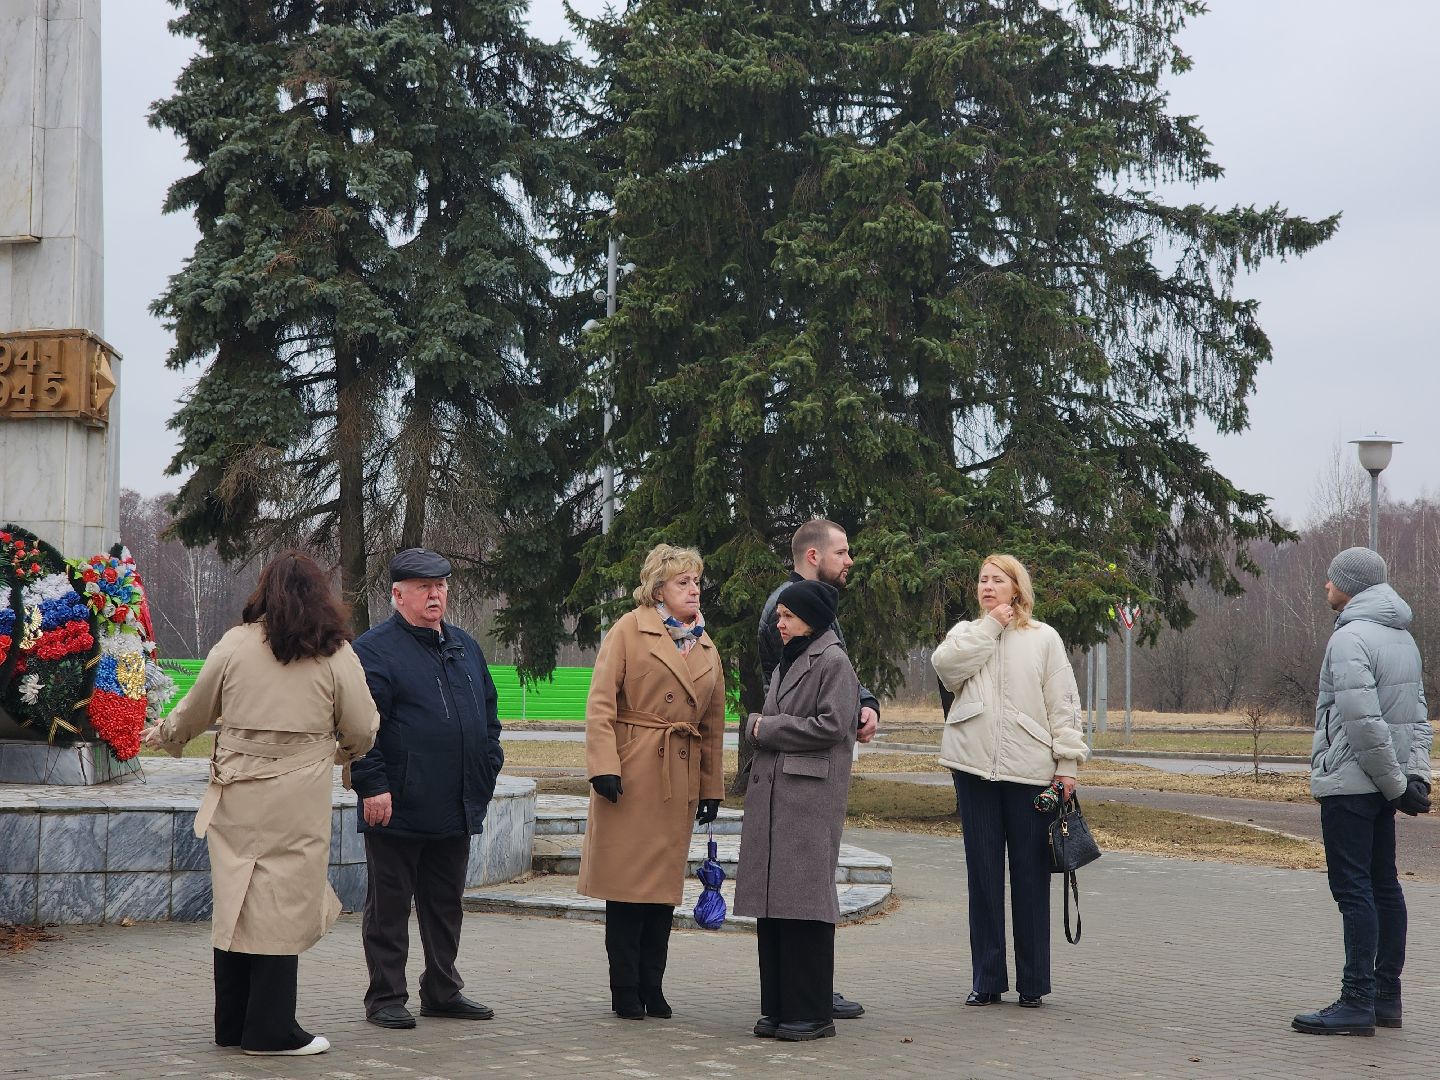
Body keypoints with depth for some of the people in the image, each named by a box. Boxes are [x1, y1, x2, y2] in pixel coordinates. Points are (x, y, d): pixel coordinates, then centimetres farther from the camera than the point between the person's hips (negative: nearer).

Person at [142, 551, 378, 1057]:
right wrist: (334, 751, 26)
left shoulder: (235, 644, 4)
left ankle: (233, 1024, 21)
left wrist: (163, 735, 36)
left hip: (236, 797, 3)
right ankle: (270, 1029, 6)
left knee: (235, 902, 11)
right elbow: (361, 733, 3)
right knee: (282, 906, 2)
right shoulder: (337, 654, -1)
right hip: (297, 800, -2)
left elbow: (195, 711, 15)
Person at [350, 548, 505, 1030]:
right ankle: (386, 998, 11)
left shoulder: (465, 647, 15)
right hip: (398, 809, -7)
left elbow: (488, 713, 22)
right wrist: (372, 786, -19)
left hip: (457, 809, 7)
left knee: (445, 905, 14)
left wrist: (489, 766, 13)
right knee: (389, 907, 3)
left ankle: (443, 991, 25)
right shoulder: (374, 649, -7)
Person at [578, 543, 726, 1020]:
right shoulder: (628, 631, -2)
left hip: (681, 778, 5)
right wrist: (604, 766, -17)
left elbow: (713, 724, 17)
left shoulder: (706, 647, 15)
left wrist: (712, 787, 14)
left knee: (666, 880, 8)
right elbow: (600, 703, -8)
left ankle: (652, 988, 16)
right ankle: (625, 991, 6)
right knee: (628, 878, -2)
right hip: (632, 772, -5)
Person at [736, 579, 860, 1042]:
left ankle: (812, 1013, 1)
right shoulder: (786, 663, 21)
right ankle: (778, 1007, 12)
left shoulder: (833, 662, -5)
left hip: (810, 795, -8)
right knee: (771, 901, 6)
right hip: (771, 792, 8)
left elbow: (831, 726, -14)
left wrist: (769, 728, -7)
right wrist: (759, 725, 3)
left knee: (804, 901, -6)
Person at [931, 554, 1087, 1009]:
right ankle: (987, 979, 13)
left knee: (1031, 875, 3)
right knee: (983, 874, 6)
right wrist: (991, 625, -6)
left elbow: (1063, 705, 3)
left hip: (1029, 770, -2)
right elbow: (946, 665, -10)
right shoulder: (966, 634, 13)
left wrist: (1067, 763, -4)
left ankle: (1032, 982, 11)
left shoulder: (1044, 638, 6)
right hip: (975, 767, 2)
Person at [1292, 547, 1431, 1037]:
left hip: (1349, 785, -9)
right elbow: (1419, 716, 13)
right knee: (1383, 885, 13)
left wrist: (1398, 784, -15)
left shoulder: (1350, 638, -16)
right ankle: (1386, 996, 19)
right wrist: (1416, 774, 4)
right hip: (1382, 788, 9)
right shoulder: (1402, 637, 15)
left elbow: (1364, 724, -22)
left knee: (1353, 889, -7)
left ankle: (1358, 1002, -7)